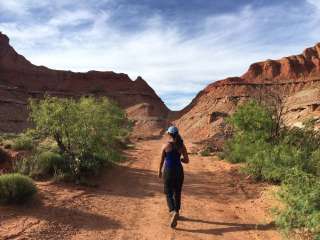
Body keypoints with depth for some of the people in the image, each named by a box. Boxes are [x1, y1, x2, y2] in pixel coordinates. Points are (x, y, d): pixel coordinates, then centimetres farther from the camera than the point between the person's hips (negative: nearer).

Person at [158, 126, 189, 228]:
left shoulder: (165, 145, -10)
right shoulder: (182, 145, -3)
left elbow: (162, 160, -4)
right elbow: (187, 160, -1)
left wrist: (160, 171, 11)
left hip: (168, 171, -3)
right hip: (179, 171, 3)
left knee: (169, 193, 6)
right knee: (177, 193, 19)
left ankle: (173, 212, -16)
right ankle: (176, 212, 31)